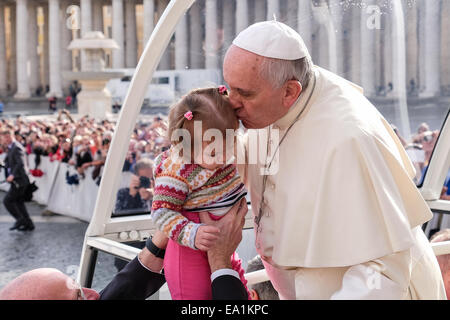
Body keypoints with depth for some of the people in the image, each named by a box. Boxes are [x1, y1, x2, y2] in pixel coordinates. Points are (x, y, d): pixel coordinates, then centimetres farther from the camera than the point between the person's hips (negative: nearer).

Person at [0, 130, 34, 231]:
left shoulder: (17, 148, -15)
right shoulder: (11, 148, 16)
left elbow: (20, 163, -26)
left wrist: (13, 175, -31)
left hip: (19, 181, -10)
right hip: (17, 181, 10)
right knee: (19, 202, 14)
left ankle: (20, 220, -3)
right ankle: (28, 224, 18)